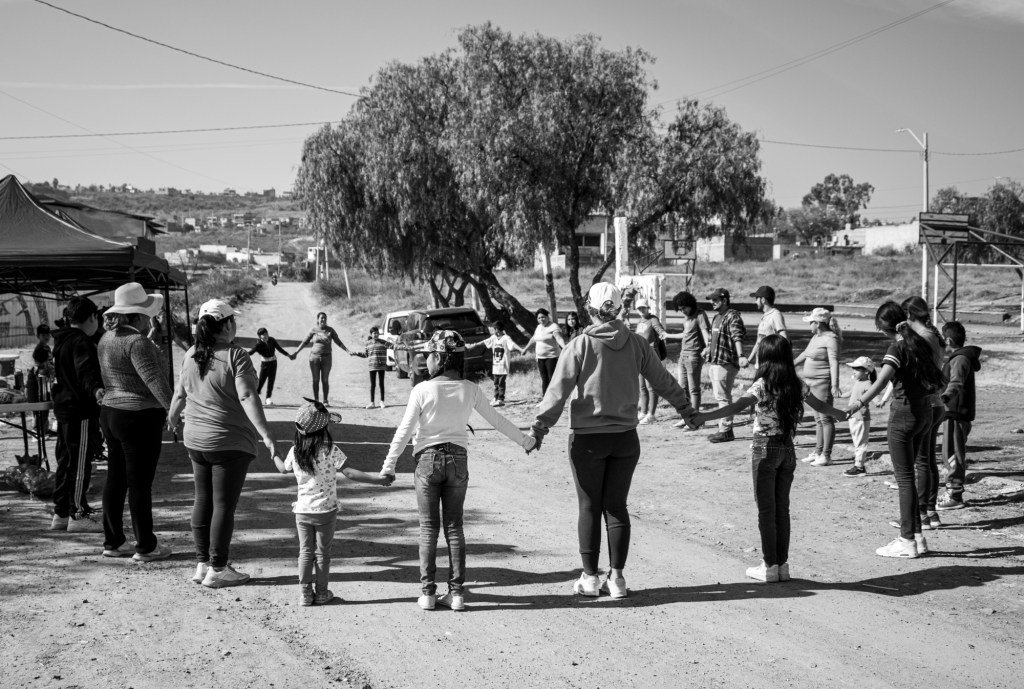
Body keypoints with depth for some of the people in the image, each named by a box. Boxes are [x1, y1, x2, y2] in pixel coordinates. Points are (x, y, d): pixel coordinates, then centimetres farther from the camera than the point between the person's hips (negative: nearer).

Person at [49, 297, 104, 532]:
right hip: (81, 411, -10)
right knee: (80, 463, -4)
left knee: (65, 462, 15)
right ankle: (78, 515, -1)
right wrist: (96, 389, -51)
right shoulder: (81, 342, -16)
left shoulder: (61, 341, 16)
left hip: (63, 408, 10)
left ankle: (60, 513, 21)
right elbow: (86, 370, -34)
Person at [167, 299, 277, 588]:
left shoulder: (191, 356, 5)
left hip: (196, 441, 7)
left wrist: (173, 418, 33)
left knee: (203, 500, 14)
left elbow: (180, 394, 14)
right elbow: (247, 397, -22)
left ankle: (202, 564, 20)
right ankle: (217, 570, 4)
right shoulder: (235, 357, -15)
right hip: (230, 442, -7)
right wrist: (265, 434, -25)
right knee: (224, 505, 0)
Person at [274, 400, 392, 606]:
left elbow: (284, 469, 18)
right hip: (325, 511, -3)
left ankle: (305, 592, 12)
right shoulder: (330, 450, -17)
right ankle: (321, 593, 16)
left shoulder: (294, 452, -2)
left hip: (302, 510, 3)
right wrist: (378, 480, -19)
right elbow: (349, 473, -22)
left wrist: (275, 455, 40)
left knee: (305, 552, 13)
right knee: (322, 553, 10)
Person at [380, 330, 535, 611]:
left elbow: (404, 430, -10)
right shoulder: (470, 390, -3)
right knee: (454, 527, 9)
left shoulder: (422, 390, -11)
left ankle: (428, 592, 6)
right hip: (458, 459, 2)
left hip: (428, 459, -2)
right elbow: (497, 421, 6)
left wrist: (389, 465, -3)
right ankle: (456, 592, 10)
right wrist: (524, 441, 19)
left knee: (428, 528, 6)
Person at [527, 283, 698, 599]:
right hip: (626, 438, 3)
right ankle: (616, 578, 13)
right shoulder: (636, 344, 1)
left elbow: (558, 390, -13)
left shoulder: (580, 345, -8)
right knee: (617, 507, 10)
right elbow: (662, 380, 10)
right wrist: (684, 406, 24)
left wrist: (541, 425, -11)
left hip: (588, 439, -3)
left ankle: (590, 578, 12)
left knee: (590, 508, 7)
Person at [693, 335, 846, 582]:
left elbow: (737, 406, -28)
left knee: (766, 509, 2)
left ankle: (770, 566, 5)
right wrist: (841, 414, 38)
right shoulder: (797, 385, 3)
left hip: (765, 449, -5)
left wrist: (703, 417, -35)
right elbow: (820, 406, 18)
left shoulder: (762, 385, -13)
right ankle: (782, 564, 15)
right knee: (782, 508, 12)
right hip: (788, 449, 5)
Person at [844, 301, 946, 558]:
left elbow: (884, 377, -34)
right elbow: (935, 377, 20)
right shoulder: (921, 343, 8)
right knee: (907, 475, 17)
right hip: (924, 412, 8)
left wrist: (861, 401, -44)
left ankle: (907, 542, 2)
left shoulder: (897, 348, -16)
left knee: (904, 478, -2)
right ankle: (916, 536, 20)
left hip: (903, 413, -8)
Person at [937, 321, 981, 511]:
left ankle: (954, 496, -5)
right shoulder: (963, 358, 16)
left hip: (957, 413, -11)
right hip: (956, 412, 11)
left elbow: (956, 382, -35)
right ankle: (952, 491, 25)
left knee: (953, 454, -7)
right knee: (951, 453, 17)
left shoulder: (960, 360, -17)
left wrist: (945, 396, -52)